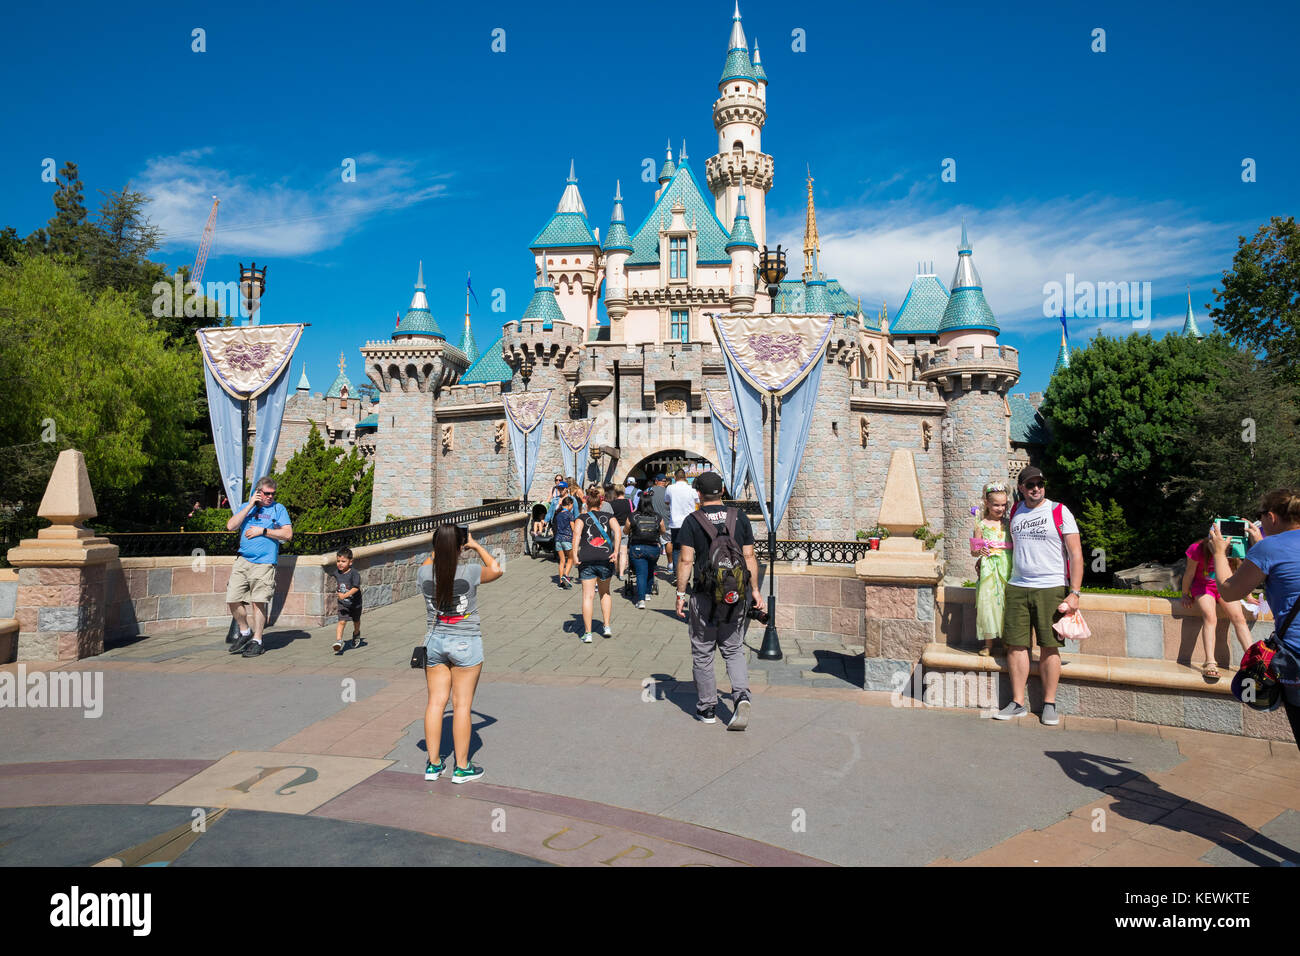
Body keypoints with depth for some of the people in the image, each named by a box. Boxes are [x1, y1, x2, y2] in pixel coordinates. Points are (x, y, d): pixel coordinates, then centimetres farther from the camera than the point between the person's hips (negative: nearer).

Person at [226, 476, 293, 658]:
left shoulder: (278, 508, 7)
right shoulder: (246, 507, 17)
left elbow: (288, 534, -2)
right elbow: (230, 526, 1)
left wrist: (262, 531, -6)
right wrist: (250, 506, -2)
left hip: (264, 563, -3)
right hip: (242, 561, 4)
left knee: (258, 602, -4)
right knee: (232, 600, -1)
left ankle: (257, 641, 6)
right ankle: (245, 632, 21)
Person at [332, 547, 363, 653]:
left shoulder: (354, 573, -22)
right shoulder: (336, 572, -5)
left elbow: (356, 587, -28)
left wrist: (345, 595, -33)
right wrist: (338, 592, 7)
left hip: (355, 602, -2)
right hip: (342, 604, 2)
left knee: (356, 621, 20)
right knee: (341, 621, -13)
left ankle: (356, 634, 47)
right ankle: (338, 641, -18)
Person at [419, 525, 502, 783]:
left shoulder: (425, 574, -9)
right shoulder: (469, 572, -18)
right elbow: (496, 569, 5)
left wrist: (439, 548, 16)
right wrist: (476, 546, 10)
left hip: (435, 641, 4)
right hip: (466, 643, -4)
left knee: (436, 701, 12)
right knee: (462, 705, 4)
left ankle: (433, 764, 22)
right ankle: (462, 768, 15)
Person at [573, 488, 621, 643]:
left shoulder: (582, 518, 8)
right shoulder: (608, 517, 12)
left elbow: (577, 532, -12)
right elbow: (618, 530, -6)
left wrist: (575, 554, -15)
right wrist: (616, 551, -9)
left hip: (586, 560, -1)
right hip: (606, 559, 2)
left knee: (588, 596, 1)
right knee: (605, 593, 21)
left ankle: (587, 633, -1)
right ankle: (607, 627, 17)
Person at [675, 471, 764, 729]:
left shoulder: (692, 521, -5)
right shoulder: (739, 517, 3)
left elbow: (686, 560, -9)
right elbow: (749, 556, 3)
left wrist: (680, 594, -3)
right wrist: (755, 589, 11)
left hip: (705, 596, -2)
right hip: (735, 595, 3)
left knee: (702, 653, 10)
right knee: (734, 650, 14)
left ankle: (707, 708, 17)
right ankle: (741, 696, -7)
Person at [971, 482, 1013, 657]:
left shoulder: (1008, 523, 9)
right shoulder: (981, 525, 2)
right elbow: (974, 550, 4)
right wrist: (979, 552, -17)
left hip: (1007, 568, 2)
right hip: (989, 570, -2)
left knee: (1006, 603, 3)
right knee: (988, 602, -3)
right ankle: (988, 643, 7)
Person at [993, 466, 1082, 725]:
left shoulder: (1059, 512, -1)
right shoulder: (1015, 512, 11)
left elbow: (1076, 554, -4)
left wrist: (1074, 593, -11)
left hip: (1051, 588, -3)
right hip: (1017, 588, 3)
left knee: (1049, 646, 1)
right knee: (1015, 645, 2)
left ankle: (1049, 704, 12)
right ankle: (1018, 703, 10)